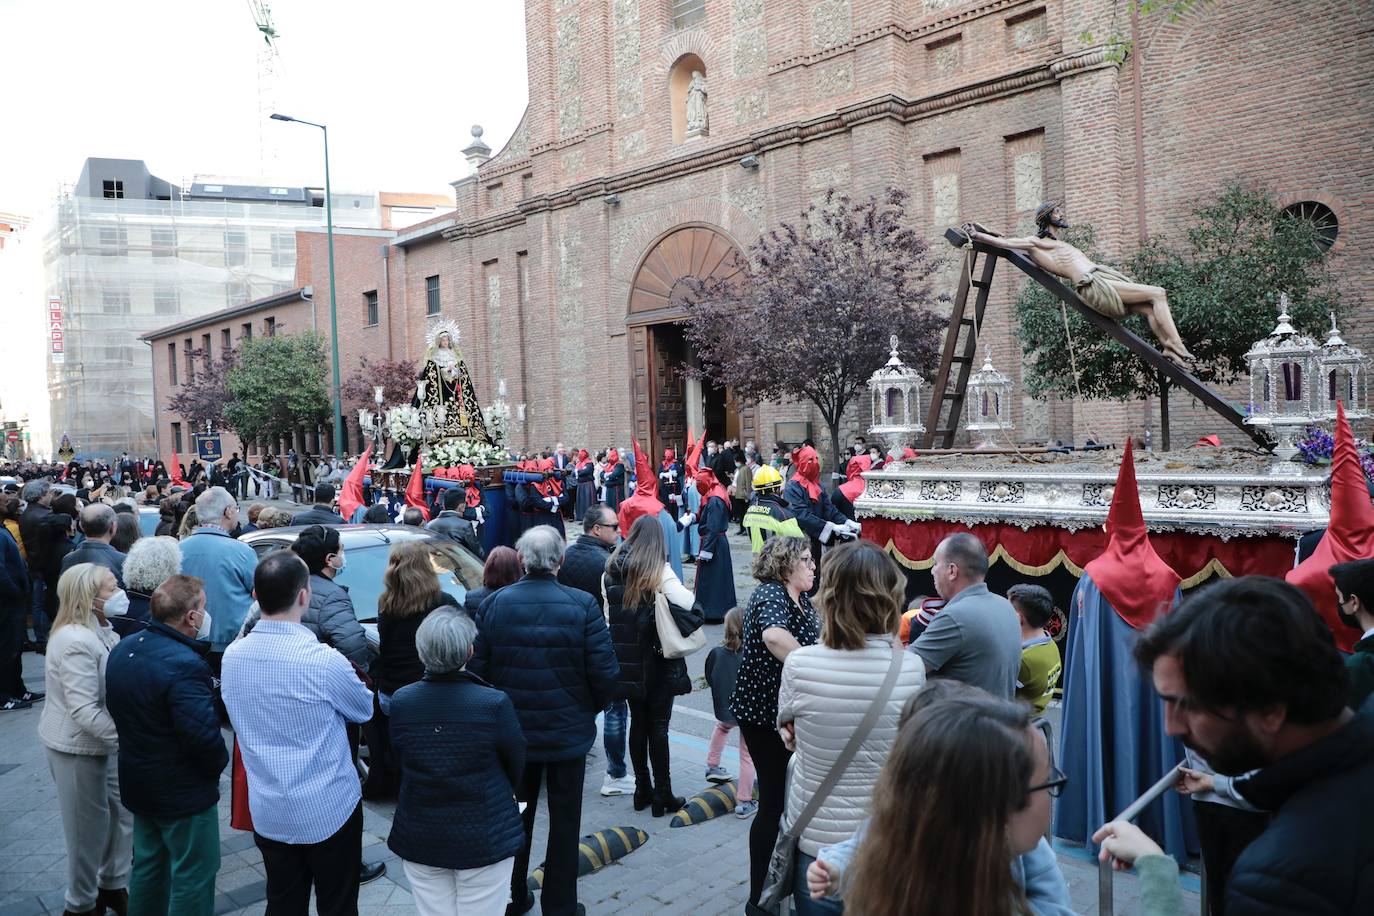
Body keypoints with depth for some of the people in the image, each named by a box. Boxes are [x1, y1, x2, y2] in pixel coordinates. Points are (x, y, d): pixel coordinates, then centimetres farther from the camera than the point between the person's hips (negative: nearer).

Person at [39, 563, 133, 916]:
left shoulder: (95, 631, 4)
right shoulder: (77, 642, -26)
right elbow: (84, 712, -29)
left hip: (96, 743, 8)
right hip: (77, 749, -8)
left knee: (121, 813, 16)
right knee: (88, 829, 8)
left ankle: (111, 885, 34)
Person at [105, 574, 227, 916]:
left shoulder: (124, 649, 1)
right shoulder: (184, 665, -29)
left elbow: (118, 709, 12)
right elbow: (204, 732, -32)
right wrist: (219, 762, -14)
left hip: (137, 783, 9)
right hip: (183, 794, -9)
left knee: (148, 863, 24)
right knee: (193, 875, 6)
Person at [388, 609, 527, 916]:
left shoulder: (399, 703, -11)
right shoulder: (495, 704, -20)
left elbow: (400, 763, 2)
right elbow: (516, 765, -6)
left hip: (419, 840, 3)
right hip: (486, 839, -3)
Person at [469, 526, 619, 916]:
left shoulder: (494, 604, -10)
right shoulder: (582, 605, -16)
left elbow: (478, 668, -7)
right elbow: (605, 671, -16)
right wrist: (591, 708, 3)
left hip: (512, 731, 2)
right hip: (569, 730, -2)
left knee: (516, 815, 20)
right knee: (565, 822, 14)